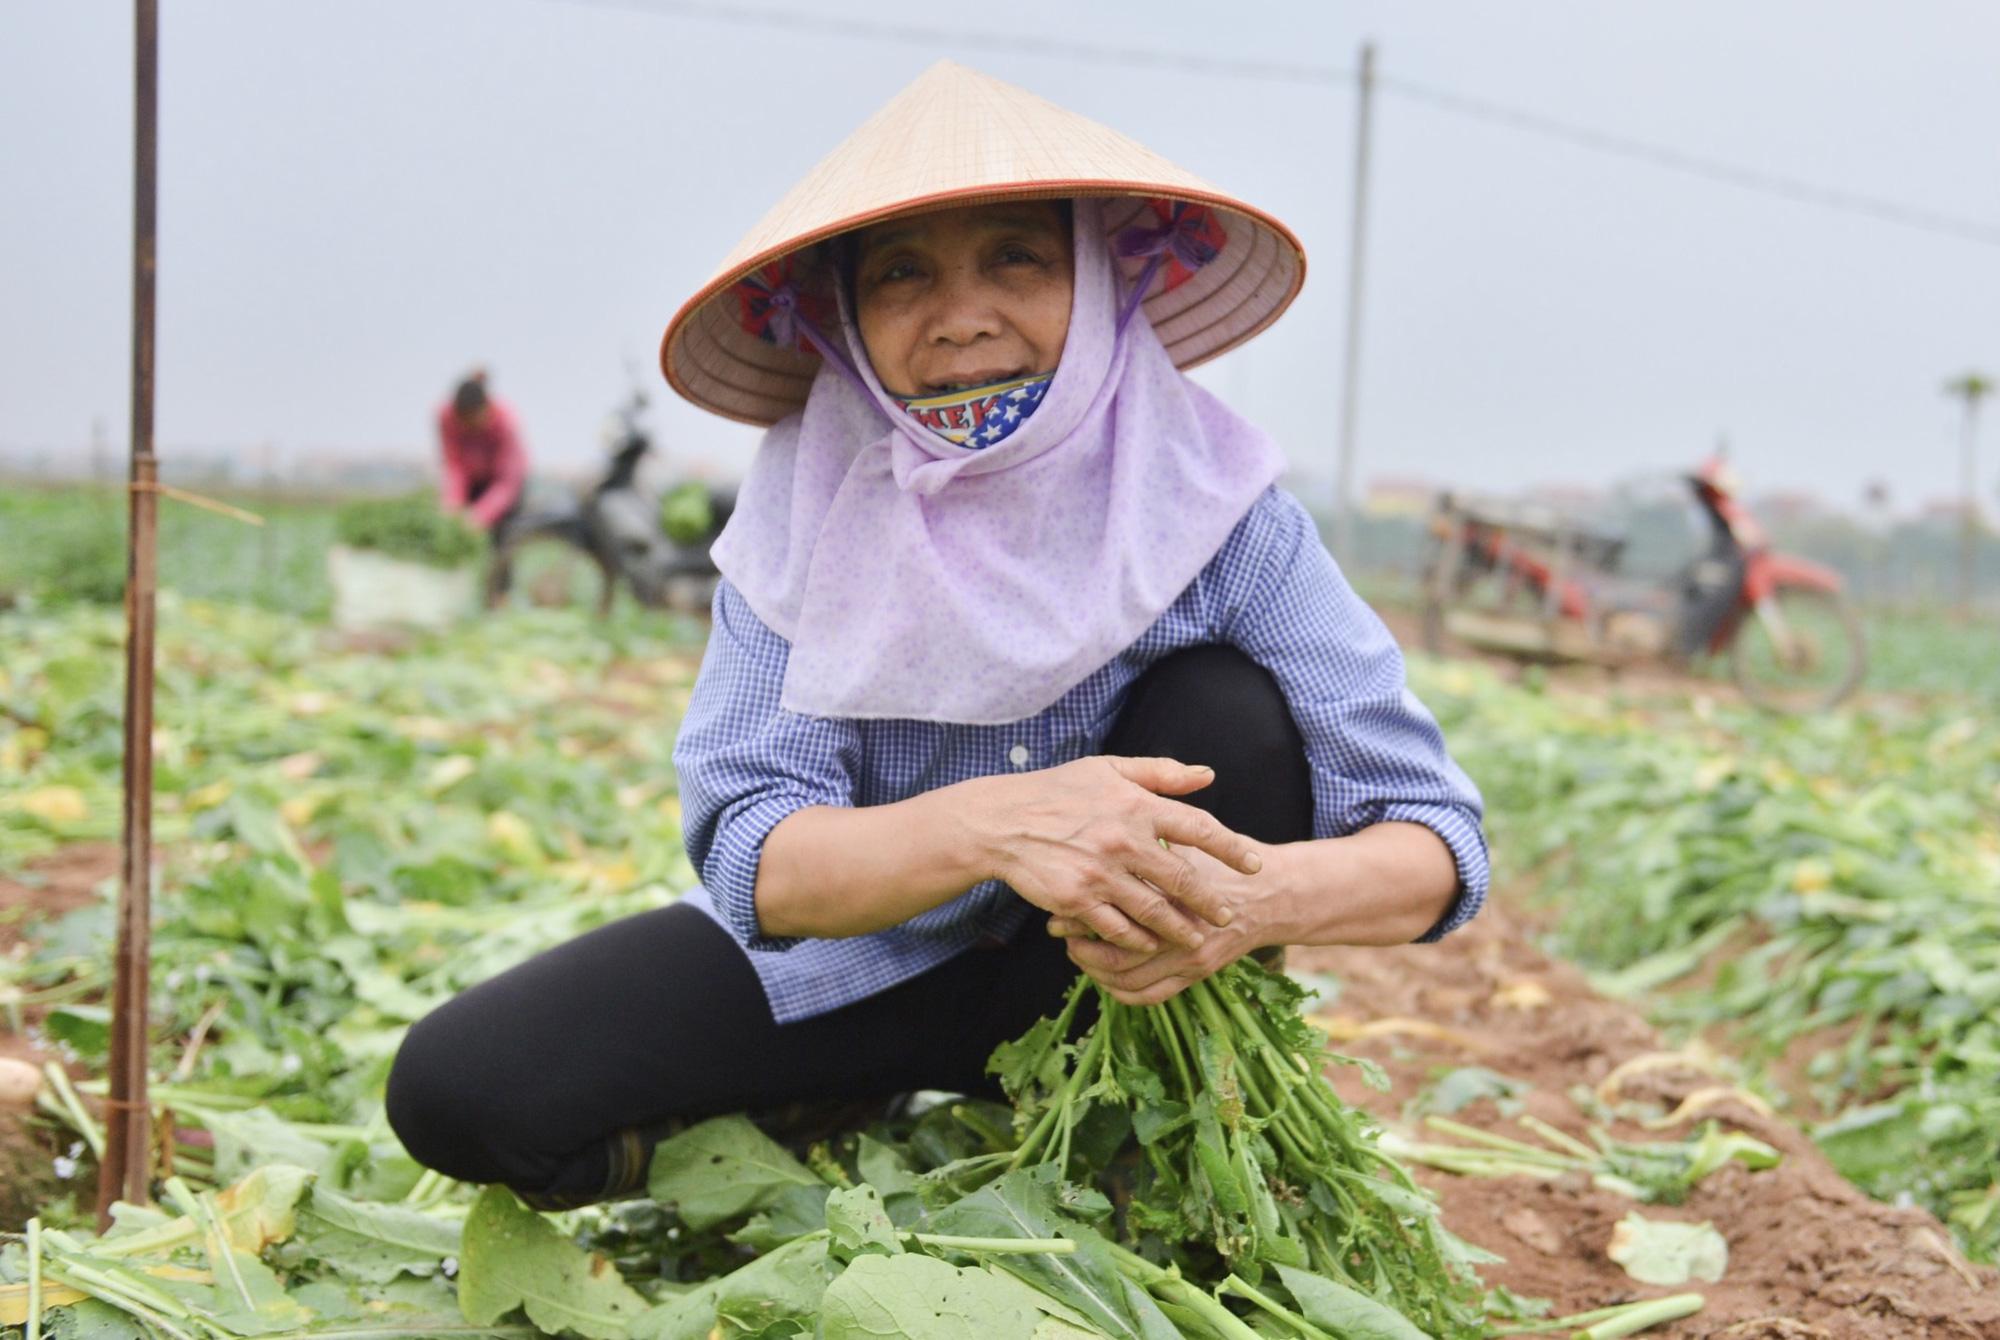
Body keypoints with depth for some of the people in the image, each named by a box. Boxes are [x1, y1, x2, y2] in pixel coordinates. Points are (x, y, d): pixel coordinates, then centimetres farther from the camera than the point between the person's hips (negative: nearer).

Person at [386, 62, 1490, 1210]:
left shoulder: (1210, 497, -18)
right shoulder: (812, 499, -16)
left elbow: (1436, 842, -20)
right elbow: (754, 864, -25)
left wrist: (1253, 900, -44)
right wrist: (989, 824, -46)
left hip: (1114, 985, 0)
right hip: (869, 971, 1)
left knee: (1228, 708, -27)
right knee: (459, 1089, -18)